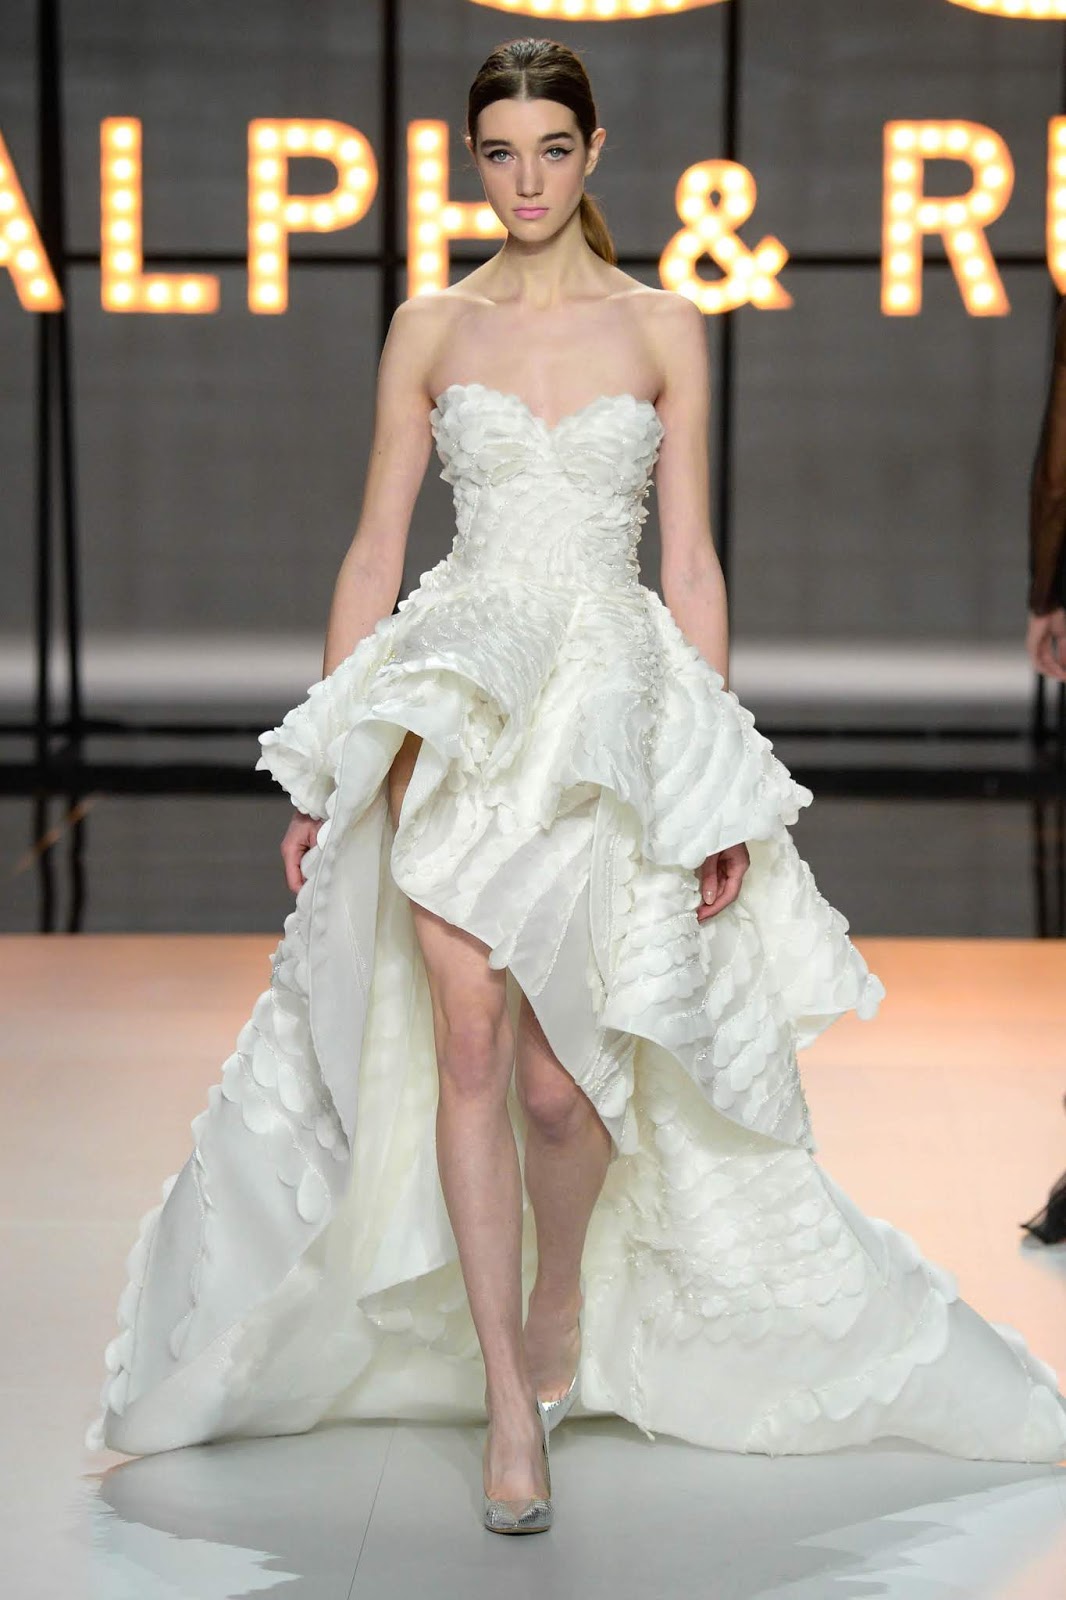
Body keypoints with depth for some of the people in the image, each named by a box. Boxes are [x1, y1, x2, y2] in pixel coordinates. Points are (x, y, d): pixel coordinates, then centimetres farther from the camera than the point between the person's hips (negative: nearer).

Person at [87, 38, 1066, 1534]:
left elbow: (691, 561, 6)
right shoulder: (431, 328, 8)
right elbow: (375, 548, 9)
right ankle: (508, 1401, 0)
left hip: (616, 702, -1)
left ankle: (560, 1312, 26)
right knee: (468, 1042, -10)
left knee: (561, 1078, -6)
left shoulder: (663, 327, 6)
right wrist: (322, 772, 5)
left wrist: (719, 786, 0)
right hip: (455, 702, 1)